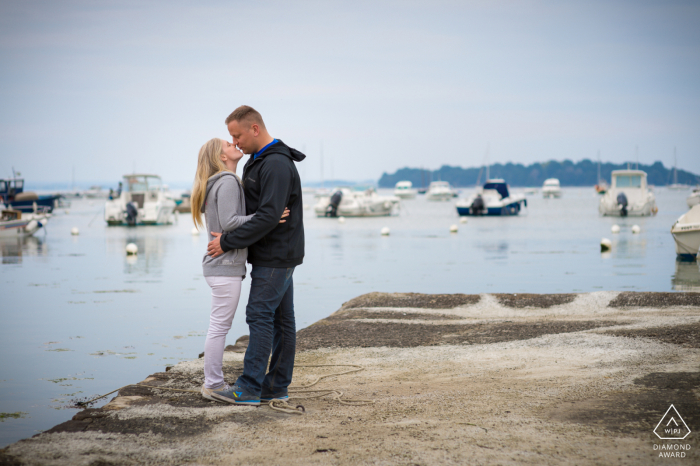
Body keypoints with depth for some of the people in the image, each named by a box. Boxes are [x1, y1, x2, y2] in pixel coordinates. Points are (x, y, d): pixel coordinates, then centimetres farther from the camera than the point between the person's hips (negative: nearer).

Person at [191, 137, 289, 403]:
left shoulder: (219, 183, 18)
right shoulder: (228, 182, -12)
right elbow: (229, 222, -21)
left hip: (219, 266, 10)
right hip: (226, 266, -10)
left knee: (219, 326, 13)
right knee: (220, 326, -5)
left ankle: (213, 383, 19)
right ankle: (213, 385, 0)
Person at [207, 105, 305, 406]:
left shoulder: (277, 164, -19)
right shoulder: (259, 161, 15)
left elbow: (268, 217, -26)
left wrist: (227, 243, -21)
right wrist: (224, 237, 8)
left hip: (275, 256, -10)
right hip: (276, 255, 10)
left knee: (259, 316, -9)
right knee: (281, 319, 9)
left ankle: (250, 388, -8)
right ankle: (277, 387, 13)